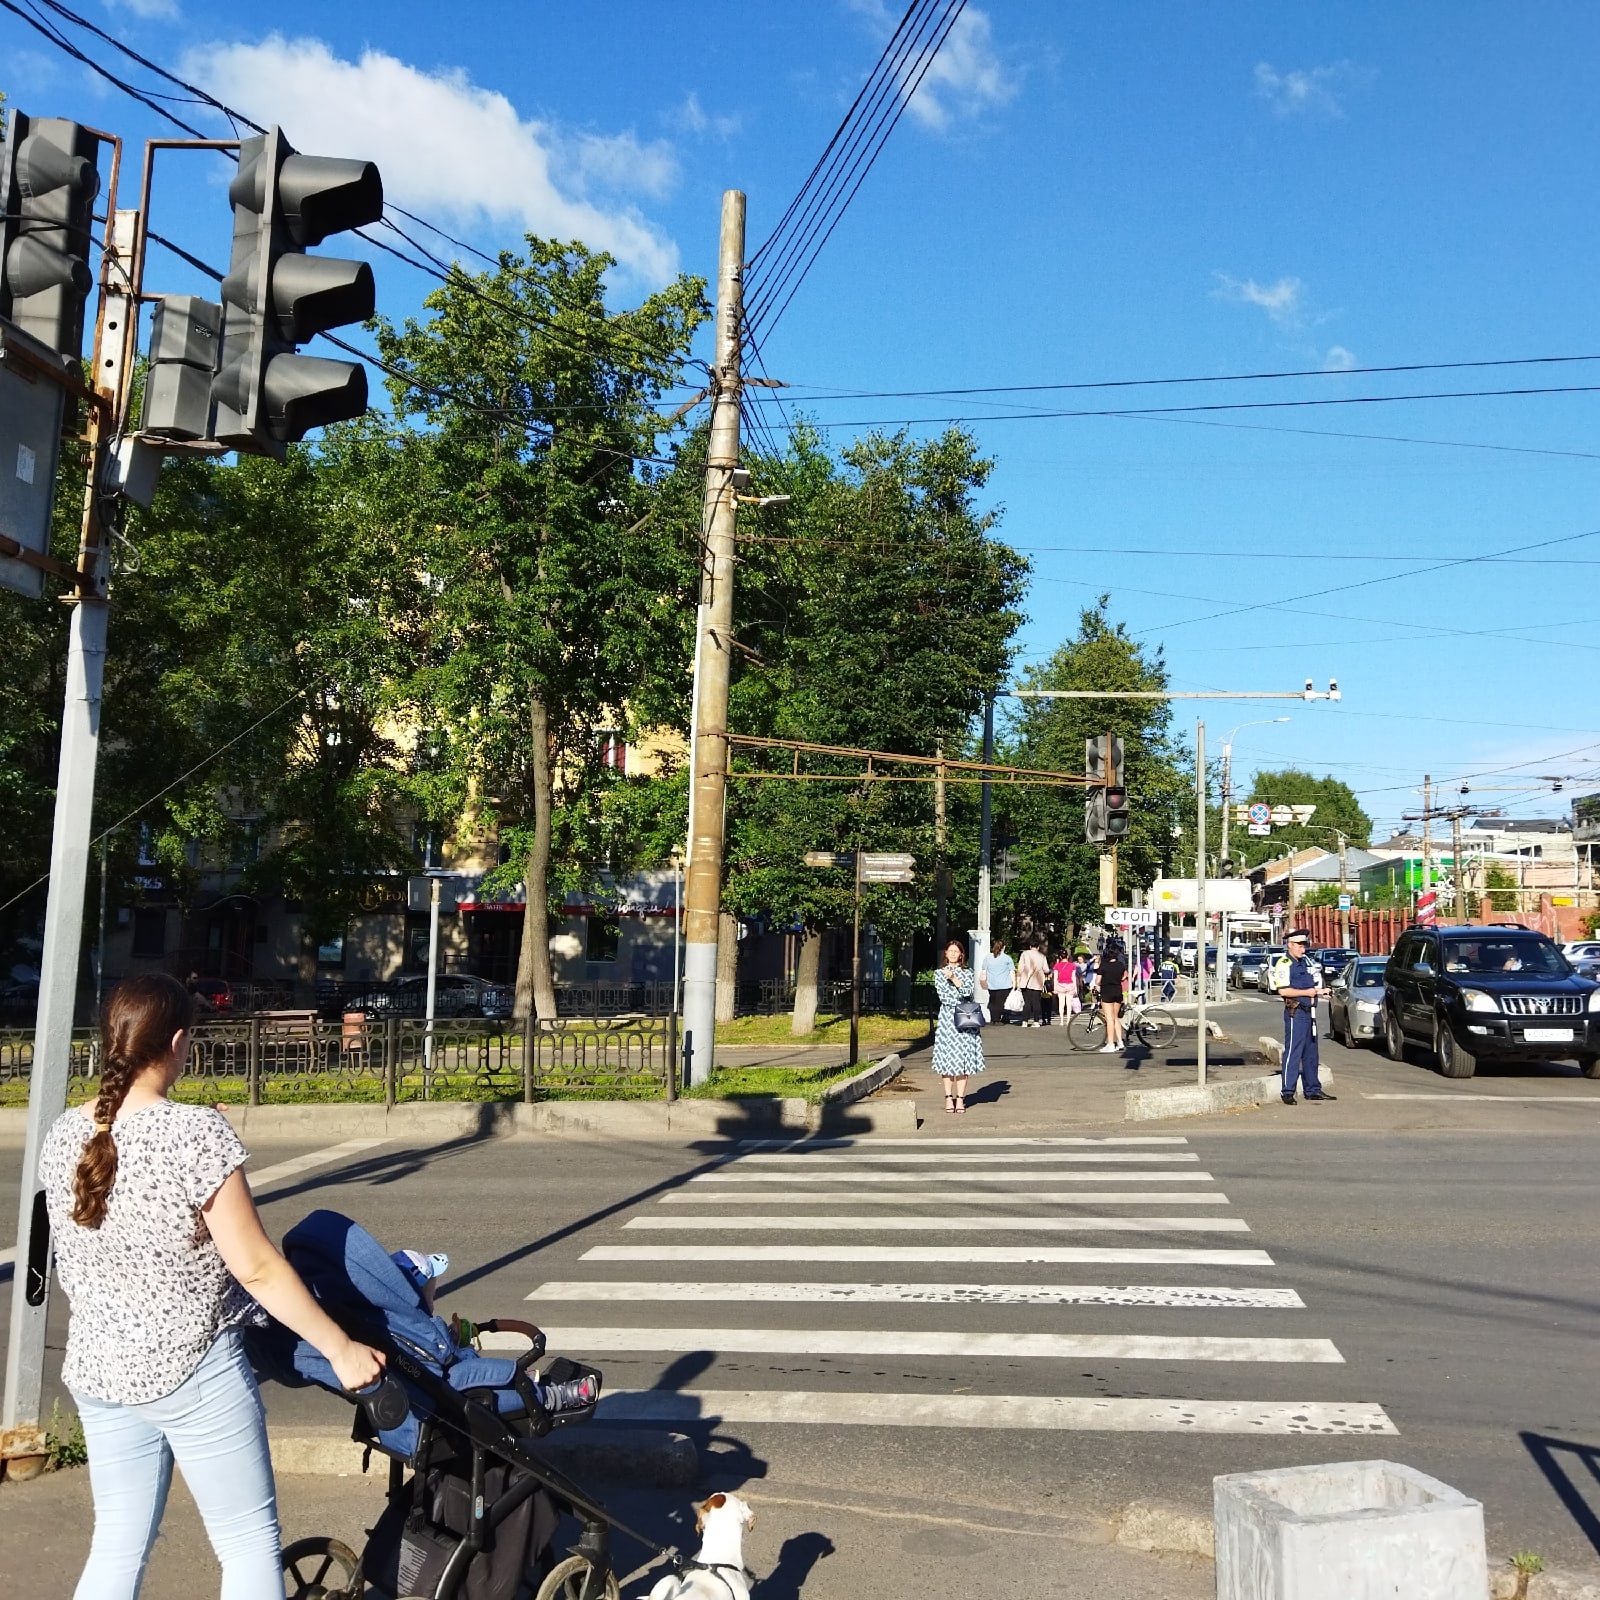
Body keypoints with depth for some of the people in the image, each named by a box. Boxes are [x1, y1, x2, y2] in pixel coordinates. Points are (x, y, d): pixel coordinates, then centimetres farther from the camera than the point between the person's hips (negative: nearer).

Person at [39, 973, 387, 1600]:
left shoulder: (63, 1135, -2)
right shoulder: (196, 1132, -22)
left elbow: (80, 1254, 12)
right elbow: (256, 1268, -19)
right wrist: (341, 1348, -10)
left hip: (94, 1368, 7)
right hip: (190, 1369, -7)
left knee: (118, 1546, 18)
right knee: (248, 1541, 8)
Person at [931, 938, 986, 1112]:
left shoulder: (968, 972, 11)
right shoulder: (939, 973, 10)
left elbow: (968, 991, -6)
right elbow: (942, 995, -2)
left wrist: (953, 978, -11)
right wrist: (961, 999, -7)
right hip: (946, 1017, 0)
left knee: (963, 1056, -3)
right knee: (947, 1057, -2)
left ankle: (960, 1098, 0)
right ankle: (949, 1097, 3)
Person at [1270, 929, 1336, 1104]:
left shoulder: (1305, 962, 19)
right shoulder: (1284, 964, -9)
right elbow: (1284, 991, -18)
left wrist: (1319, 991, 9)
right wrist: (1307, 992, -15)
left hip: (1309, 1012, 9)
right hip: (1295, 1012, -9)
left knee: (1311, 1053, 13)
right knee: (1293, 1052, -8)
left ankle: (1313, 1089, 21)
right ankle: (1288, 1092, -4)